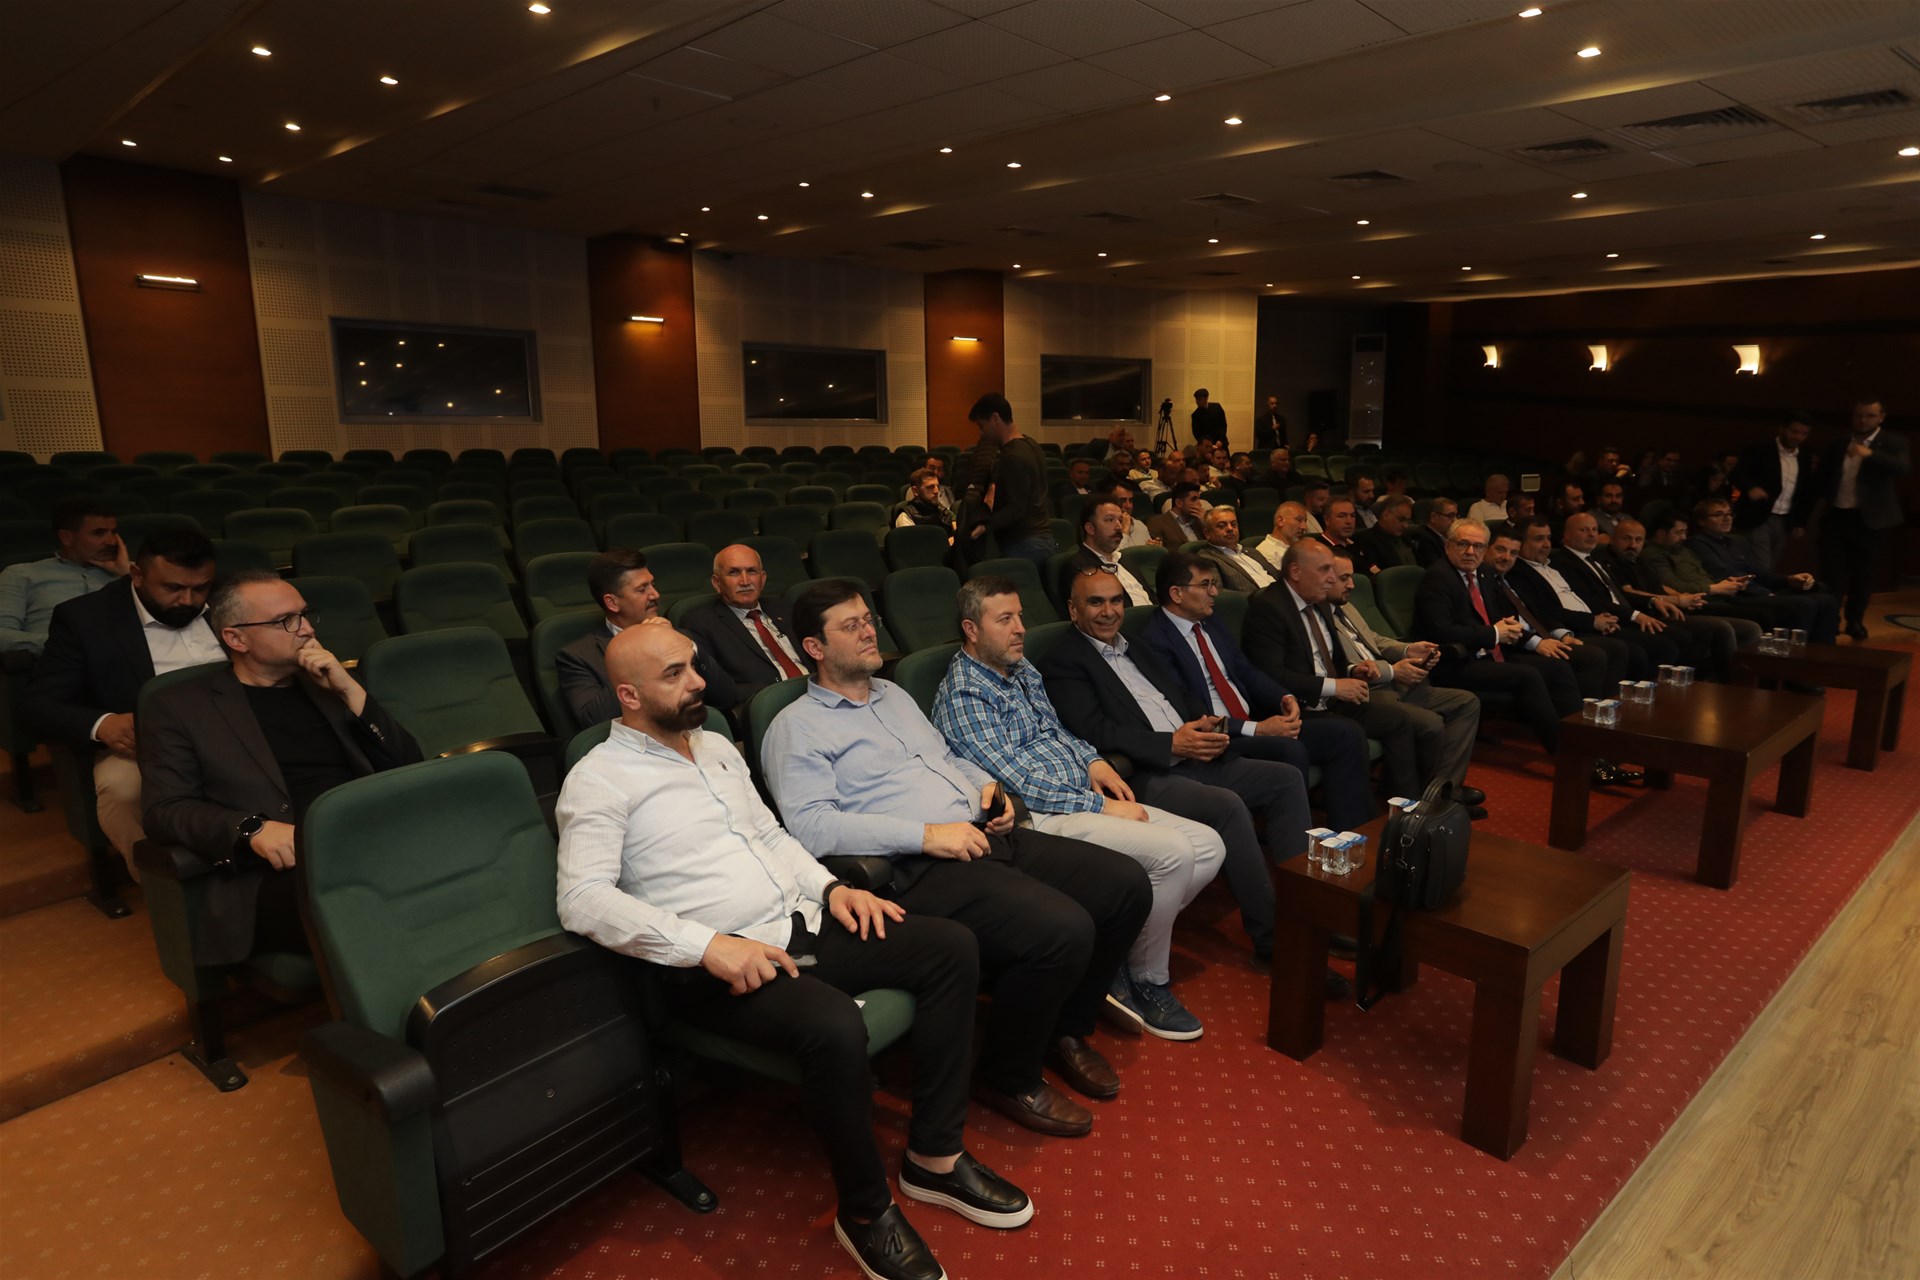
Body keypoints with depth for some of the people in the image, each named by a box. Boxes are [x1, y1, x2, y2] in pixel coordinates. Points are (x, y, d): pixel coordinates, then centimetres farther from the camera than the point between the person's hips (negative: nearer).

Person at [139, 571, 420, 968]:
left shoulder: (329, 683, 24)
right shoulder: (180, 706, 14)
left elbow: (408, 767, 16)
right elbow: (165, 810, 3)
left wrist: (350, 690, 4)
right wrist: (251, 828, -16)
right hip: (281, 871, -3)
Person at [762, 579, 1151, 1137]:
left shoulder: (894, 694, 24)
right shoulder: (796, 727, -2)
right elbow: (812, 825, -16)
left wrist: (986, 786, 10)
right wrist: (925, 835, -19)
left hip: (986, 837, 9)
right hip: (921, 870, -8)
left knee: (1127, 885, -3)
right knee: (1063, 930, -27)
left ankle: (1064, 1029, 18)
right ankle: (1007, 1079, 0)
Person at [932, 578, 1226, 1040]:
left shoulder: (1023, 669, 15)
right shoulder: (962, 695, -12)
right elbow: (1016, 780, -18)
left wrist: (1094, 761, 6)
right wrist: (1100, 806, -17)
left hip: (1086, 797, 9)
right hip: (1039, 816, -9)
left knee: (1209, 846, -2)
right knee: (1173, 852, -24)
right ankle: (1147, 981, -2)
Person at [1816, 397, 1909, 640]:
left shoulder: (1892, 444, -3)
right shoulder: (1838, 444, 8)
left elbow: (1905, 469, -22)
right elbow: (1824, 473, 22)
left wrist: (1870, 454, -35)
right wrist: (1826, 497, 6)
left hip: (1868, 519, -2)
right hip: (1836, 516, 2)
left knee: (1863, 573, 8)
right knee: (1831, 572, -2)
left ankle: (1855, 620, 21)